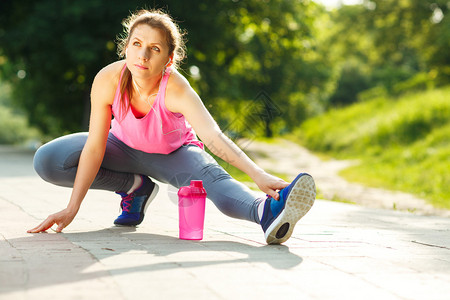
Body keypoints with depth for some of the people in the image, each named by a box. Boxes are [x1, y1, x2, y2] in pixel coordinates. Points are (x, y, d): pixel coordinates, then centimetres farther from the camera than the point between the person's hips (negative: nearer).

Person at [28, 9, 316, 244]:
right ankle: (135, 186, -3)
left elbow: (213, 135, -51)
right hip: (123, 146, 3)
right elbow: (95, 147, -25)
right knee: (47, 161, -16)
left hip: (173, 154, -3)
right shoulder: (107, 80, -30)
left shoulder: (176, 90, -36)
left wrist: (258, 174, -67)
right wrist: (72, 209, -27)